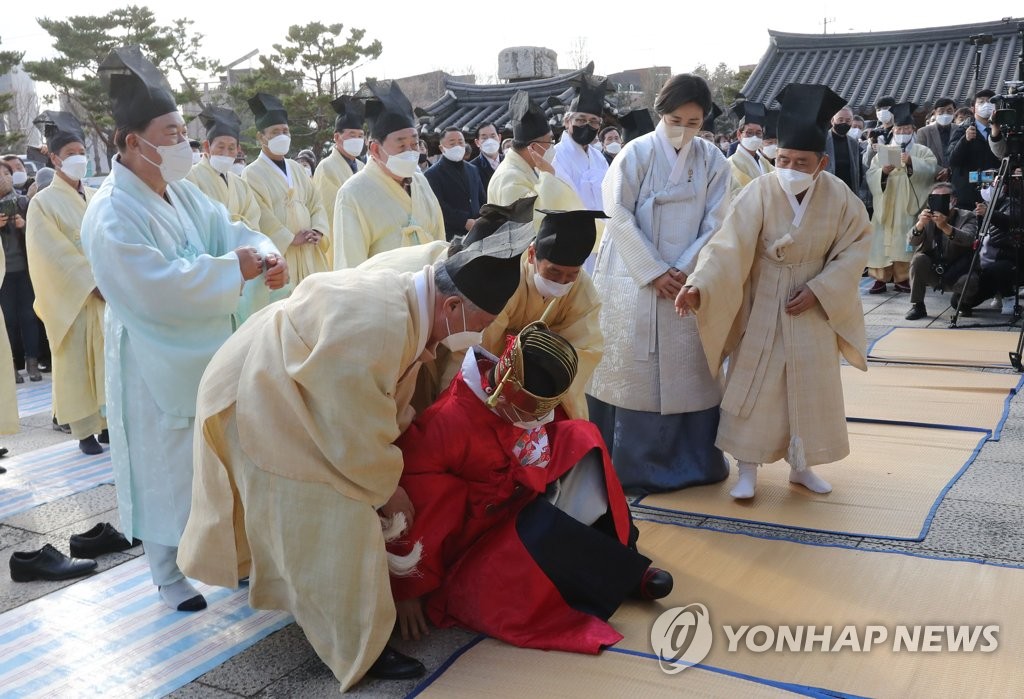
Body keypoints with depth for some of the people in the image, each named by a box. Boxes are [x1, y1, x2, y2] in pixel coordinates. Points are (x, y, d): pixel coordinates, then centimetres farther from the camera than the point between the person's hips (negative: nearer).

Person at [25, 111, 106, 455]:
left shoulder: (96, 198, 11)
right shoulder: (43, 202, -4)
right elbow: (53, 255, -12)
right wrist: (93, 282, -17)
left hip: (109, 292, 5)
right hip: (73, 297, -4)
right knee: (77, 363, 1)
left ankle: (107, 421, 16)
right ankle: (85, 430, 8)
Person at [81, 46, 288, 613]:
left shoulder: (181, 192, 3)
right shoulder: (111, 215, -22)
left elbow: (224, 230, 5)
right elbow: (156, 288, -30)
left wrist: (265, 251, -17)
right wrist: (232, 269, -24)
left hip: (205, 355, 8)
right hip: (153, 367, -8)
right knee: (163, 470, 6)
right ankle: (168, 576, 24)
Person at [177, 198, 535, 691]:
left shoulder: (404, 300, -7)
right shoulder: (373, 329, -38)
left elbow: (384, 404, 6)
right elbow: (357, 435, -26)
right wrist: (386, 489, -9)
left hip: (279, 399, 9)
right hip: (260, 409, -9)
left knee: (314, 521, 24)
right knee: (329, 528, -4)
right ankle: (356, 649, 12)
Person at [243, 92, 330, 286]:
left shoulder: (296, 168, 16)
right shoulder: (252, 173, -2)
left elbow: (315, 202, 12)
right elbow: (260, 215, -11)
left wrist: (318, 231, -5)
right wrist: (290, 239, -14)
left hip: (309, 250, 6)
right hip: (277, 252, -5)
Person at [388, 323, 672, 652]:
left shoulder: (533, 403, -9)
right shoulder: (447, 422, -29)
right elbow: (413, 508, -25)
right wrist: (407, 589, -21)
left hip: (516, 517, 7)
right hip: (465, 550, -7)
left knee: (580, 438, -8)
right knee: (540, 526, -36)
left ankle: (616, 555, -7)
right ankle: (628, 575, -12)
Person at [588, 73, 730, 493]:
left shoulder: (712, 161, 3)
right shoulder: (636, 153, -4)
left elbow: (715, 224, 1)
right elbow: (620, 217, -8)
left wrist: (683, 270, -10)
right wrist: (654, 271, -12)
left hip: (688, 283, 3)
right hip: (635, 280, -2)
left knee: (690, 372, 6)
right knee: (634, 370, 1)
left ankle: (693, 461, 19)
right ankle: (632, 463, 11)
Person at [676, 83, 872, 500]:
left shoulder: (838, 196, -13)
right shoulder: (760, 193, -21)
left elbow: (856, 245, -4)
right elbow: (729, 248, -29)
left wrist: (819, 290, -14)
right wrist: (699, 287, -44)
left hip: (814, 306, 3)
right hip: (762, 306, -2)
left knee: (811, 388, 10)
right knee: (754, 384, 1)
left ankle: (801, 465, 28)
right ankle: (748, 469, 14)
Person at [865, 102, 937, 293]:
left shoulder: (922, 151, 9)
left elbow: (931, 168, -10)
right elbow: (870, 175, 3)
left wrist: (911, 161, -25)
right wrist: (883, 171, -18)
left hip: (909, 206, -1)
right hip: (886, 206, 1)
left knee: (905, 242, -4)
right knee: (883, 241, -3)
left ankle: (902, 278, 3)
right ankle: (880, 278, 1)